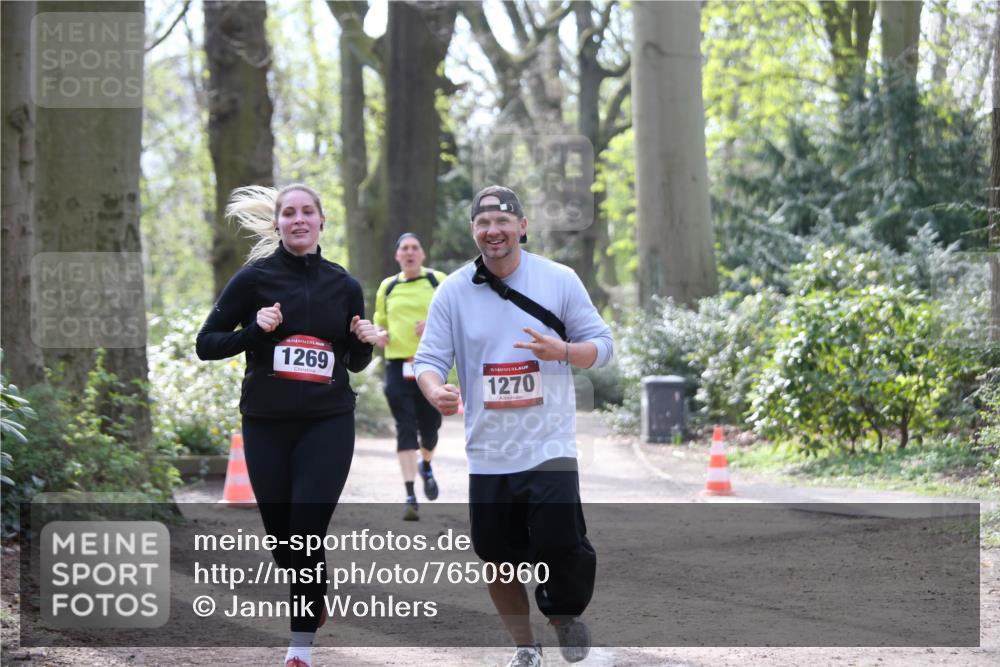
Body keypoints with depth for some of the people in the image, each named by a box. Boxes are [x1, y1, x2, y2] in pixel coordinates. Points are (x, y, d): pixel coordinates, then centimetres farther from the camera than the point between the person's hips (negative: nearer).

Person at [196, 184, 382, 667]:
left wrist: (364, 341, -4)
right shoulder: (254, 278, -1)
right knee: (282, 539, 7)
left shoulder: (344, 286, 7)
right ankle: (313, 604, 37)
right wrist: (255, 330, -16)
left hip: (328, 425, 0)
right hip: (267, 425, 0)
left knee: (307, 536, -11)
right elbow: (206, 344, 0)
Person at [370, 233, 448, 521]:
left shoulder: (438, 282, 3)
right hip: (397, 365, 1)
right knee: (405, 429, -9)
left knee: (430, 426, 9)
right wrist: (378, 334, 0)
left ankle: (426, 467, 44)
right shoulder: (387, 287, 10)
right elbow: (380, 320, 23)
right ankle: (410, 497, -11)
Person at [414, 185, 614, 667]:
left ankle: (566, 613, 19)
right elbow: (429, 358, 0)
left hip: (549, 445, -2)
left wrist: (562, 350, -17)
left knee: (559, 549, -14)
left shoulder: (560, 280, -1)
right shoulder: (453, 291, 1)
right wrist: (435, 390, -23)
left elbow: (601, 345, 4)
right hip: (488, 454, 2)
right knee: (498, 556, 6)